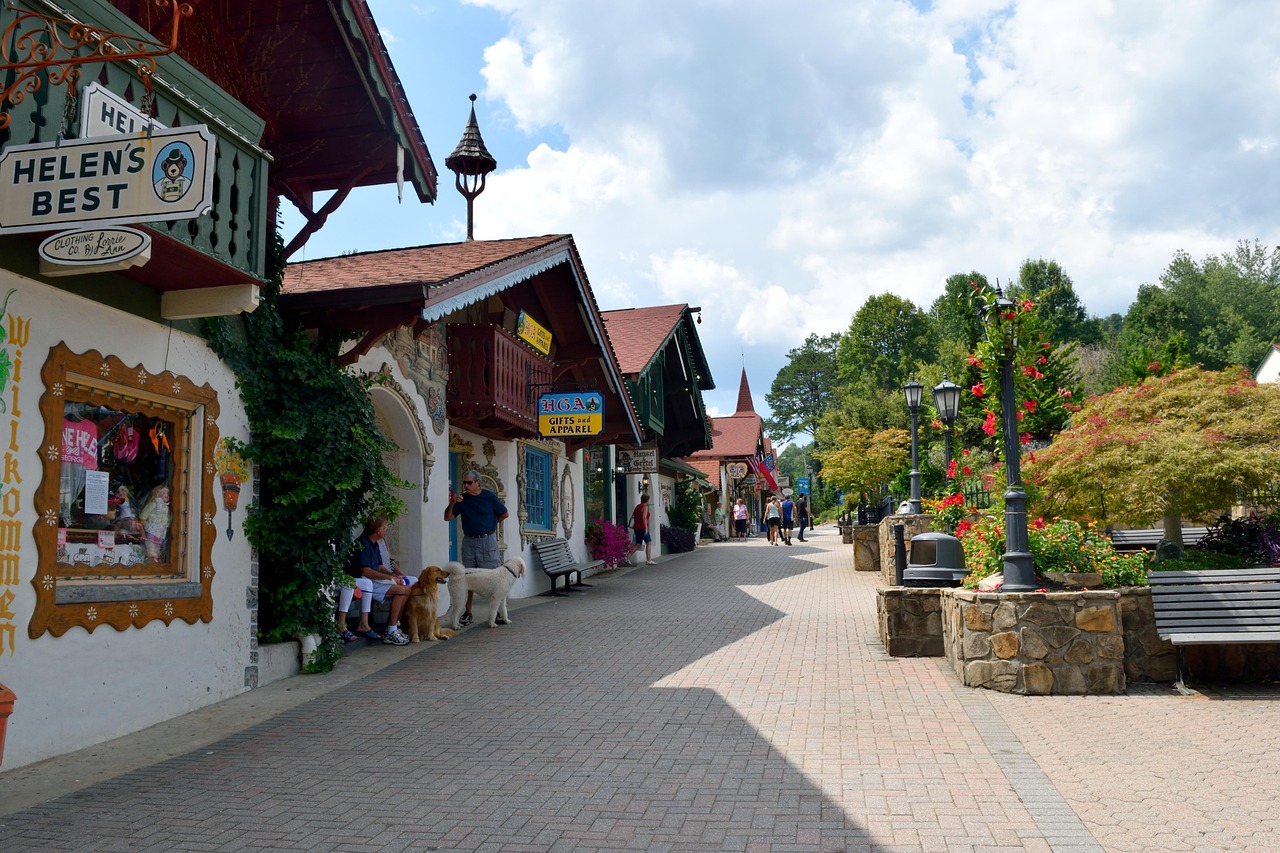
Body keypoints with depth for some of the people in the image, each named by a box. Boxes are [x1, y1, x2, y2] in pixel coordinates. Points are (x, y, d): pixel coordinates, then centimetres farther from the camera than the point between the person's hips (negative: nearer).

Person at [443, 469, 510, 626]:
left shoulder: (489, 497, -5)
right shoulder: (462, 498, 4)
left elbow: (505, 514, 5)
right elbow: (447, 517, 4)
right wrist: (452, 504, -13)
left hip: (488, 540, -3)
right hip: (469, 541, 4)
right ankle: (467, 613, 15)